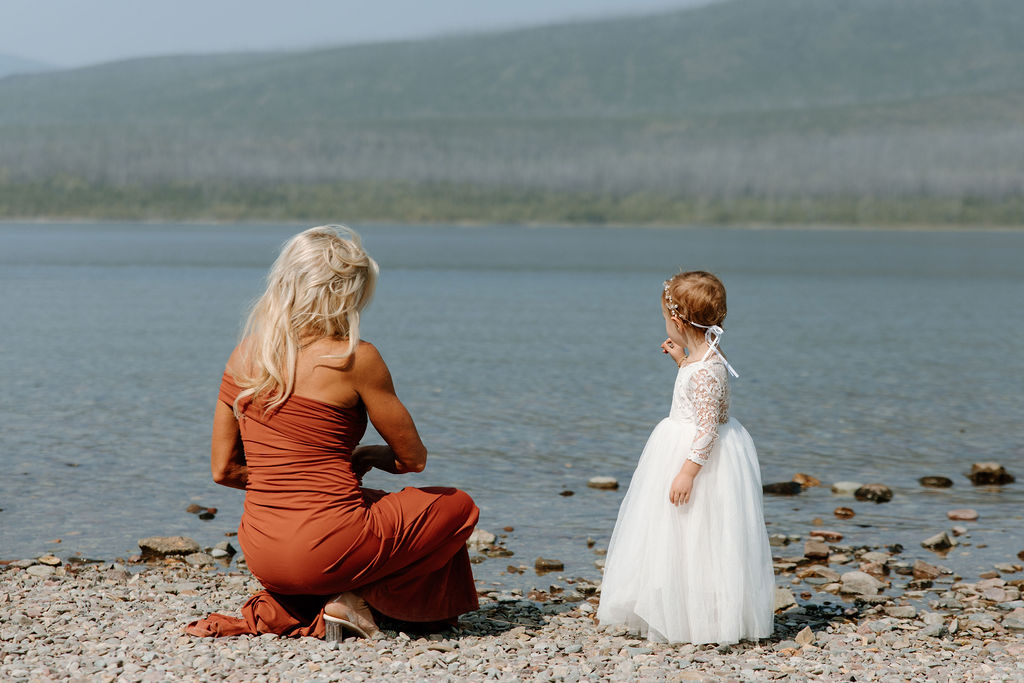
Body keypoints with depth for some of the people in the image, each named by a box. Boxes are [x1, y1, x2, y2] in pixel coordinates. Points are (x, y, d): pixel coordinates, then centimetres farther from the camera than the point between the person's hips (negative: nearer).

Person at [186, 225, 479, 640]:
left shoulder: (244, 356, 4)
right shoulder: (355, 359, -12)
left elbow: (223, 469, 8)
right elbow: (412, 459, -1)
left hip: (261, 554, 7)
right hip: (327, 549, -6)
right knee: (457, 507, 17)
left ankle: (285, 610, 13)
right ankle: (354, 600, 1)